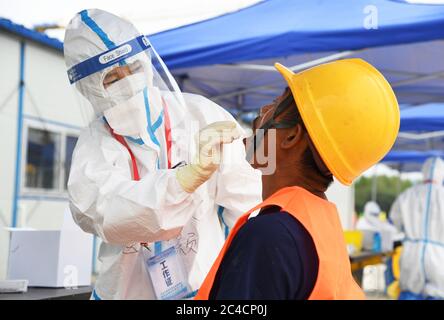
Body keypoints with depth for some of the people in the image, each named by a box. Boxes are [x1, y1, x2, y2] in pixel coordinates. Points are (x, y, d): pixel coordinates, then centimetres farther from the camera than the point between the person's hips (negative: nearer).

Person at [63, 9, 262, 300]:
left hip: (212, 285, 0)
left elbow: (246, 205, -8)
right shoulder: (94, 147, -8)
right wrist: (194, 173, -39)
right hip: (130, 290, 1)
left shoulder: (202, 115, -9)